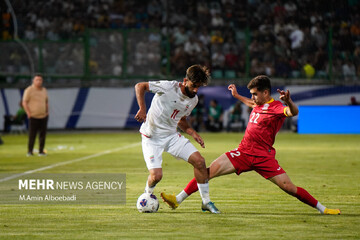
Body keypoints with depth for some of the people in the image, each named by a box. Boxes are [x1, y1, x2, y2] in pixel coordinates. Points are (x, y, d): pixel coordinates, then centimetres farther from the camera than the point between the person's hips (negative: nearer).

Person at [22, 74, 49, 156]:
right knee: (32, 135, -5)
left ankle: (41, 151, 9)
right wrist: (29, 113, -12)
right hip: (33, 117, -5)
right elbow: (24, 102, -6)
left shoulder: (44, 90, 12)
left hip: (43, 116, 5)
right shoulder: (29, 90, -6)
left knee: (43, 134, 2)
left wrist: (47, 112, 11)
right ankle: (30, 151, 3)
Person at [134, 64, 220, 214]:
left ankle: (206, 202, 4)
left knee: (199, 161, -9)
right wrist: (142, 109, -22)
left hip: (172, 135, 6)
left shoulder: (193, 100, 2)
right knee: (156, 176, -18)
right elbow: (140, 86, -12)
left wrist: (193, 133, 0)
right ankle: (148, 194, 19)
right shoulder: (169, 87, -19)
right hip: (152, 137, -6)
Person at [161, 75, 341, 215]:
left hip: (263, 157, -6)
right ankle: (177, 200, -7)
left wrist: (289, 102, -56)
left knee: (289, 187, -11)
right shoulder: (259, 104, 13)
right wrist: (237, 96, 50)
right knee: (210, 171, -9)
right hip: (243, 152, 6)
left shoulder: (276, 107, -12)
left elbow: (293, 112, -35)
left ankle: (322, 209, 6)